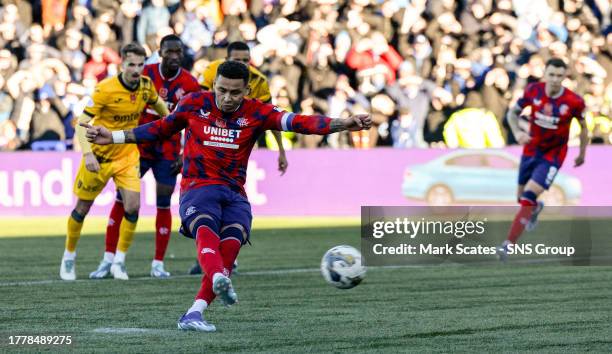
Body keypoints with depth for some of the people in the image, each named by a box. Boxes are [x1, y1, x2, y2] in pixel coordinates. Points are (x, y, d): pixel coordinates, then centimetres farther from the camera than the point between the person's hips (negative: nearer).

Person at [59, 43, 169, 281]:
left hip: (128, 156, 3)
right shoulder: (105, 89, -22)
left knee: (133, 206, -13)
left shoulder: (146, 85, -7)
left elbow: (158, 105, 18)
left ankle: (119, 262, 1)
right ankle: (68, 257, 29)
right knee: (82, 209, 8)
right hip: (99, 156, -3)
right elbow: (81, 123, -21)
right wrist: (87, 153, -33)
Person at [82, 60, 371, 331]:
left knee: (231, 243, -27)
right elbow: (161, 129, 20)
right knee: (206, 230, -34)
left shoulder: (255, 113, 3)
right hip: (197, 188, -2)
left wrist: (342, 124, -23)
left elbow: (296, 122, -9)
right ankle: (219, 279, -66)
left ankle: (194, 314, -28)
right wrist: (112, 137, 19)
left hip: (234, 194, 2)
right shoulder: (194, 104, 4)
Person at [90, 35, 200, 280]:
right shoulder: (145, 75, -6)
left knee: (163, 205, -1)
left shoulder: (190, 85, -6)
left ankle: (158, 264, 8)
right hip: (139, 147, 1)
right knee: (122, 199, -2)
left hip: (167, 152, -1)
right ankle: (108, 260, 4)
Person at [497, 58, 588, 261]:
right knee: (522, 197, 16)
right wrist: (517, 132, -18)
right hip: (531, 150, 4)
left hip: (553, 155, -4)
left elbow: (583, 126, 0)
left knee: (529, 196, -18)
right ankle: (536, 208, 55)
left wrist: (582, 154, 10)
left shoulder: (574, 102, -19)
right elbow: (513, 113, 1)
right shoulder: (533, 91, -13)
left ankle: (509, 245, -18)